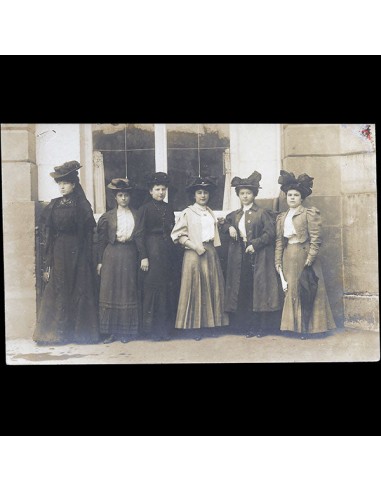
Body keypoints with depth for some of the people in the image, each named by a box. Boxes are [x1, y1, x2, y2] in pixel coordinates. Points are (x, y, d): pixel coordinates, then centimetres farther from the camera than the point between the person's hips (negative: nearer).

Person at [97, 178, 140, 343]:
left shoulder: (136, 215, 8)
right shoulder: (107, 216, 5)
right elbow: (101, 240, 5)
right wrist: (100, 262, 0)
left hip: (130, 255, 1)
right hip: (112, 255, -1)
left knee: (128, 292, 2)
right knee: (110, 291, -1)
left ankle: (126, 331, 9)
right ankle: (110, 331, 4)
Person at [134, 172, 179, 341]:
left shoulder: (169, 208, 12)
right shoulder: (145, 208, -3)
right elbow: (139, 234, -7)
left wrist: (173, 251, 10)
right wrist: (143, 257, -14)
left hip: (168, 252, 5)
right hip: (152, 252, -5)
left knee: (169, 289, 6)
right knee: (153, 289, -2)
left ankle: (166, 328, 15)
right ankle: (152, 328, 6)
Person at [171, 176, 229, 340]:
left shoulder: (210, 213, 15)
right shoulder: (188, 213, -3)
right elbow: (178, 234, -8)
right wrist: (194, 246, -15)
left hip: (210, 253, 6)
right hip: (194, 253, -6)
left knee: (212, 287, 6)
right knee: (195, 289, -3)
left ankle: (210, 323, 14)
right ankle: (195, 326, 3)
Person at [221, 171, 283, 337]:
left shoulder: (262, 213, -2)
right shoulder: (234, 215, 13)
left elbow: (270, 233, -9)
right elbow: (225, 223, 29)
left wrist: (255, 244, -17)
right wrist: (229, 228, 6)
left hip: (258, 257, -5)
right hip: (240, 258, 5)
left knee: (258, 289, -3)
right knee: (243, 290, 4)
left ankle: (261, 326, 4)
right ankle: (248, 326, 11)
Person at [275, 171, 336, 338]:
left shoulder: (310, 213, -1)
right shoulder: (281, 217, 15)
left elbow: (316, 238, -8)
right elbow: (279, 240, 12)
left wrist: (310, 258, -15)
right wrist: (278, 261, 4)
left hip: (304, 256, -5)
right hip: (288, 257, 5)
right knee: (291, 291, 5)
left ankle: (308, 327, 2)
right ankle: (295, 325, 12)